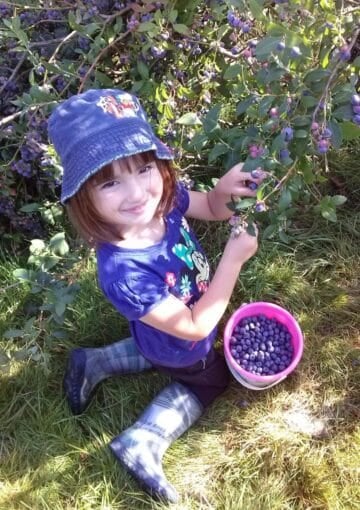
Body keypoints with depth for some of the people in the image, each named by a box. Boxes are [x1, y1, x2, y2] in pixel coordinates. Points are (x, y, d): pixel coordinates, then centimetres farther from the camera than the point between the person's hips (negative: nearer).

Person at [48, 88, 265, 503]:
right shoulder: (122, 273, -45)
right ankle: (142, 442, 23)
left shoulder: (164, 199, -28)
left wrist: (224, 189, -29)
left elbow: (211, 210, -6)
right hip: (185, 352, -6)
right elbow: (195, 327, -33)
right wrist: (234, 259, -33)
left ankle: (94, 363, 34)